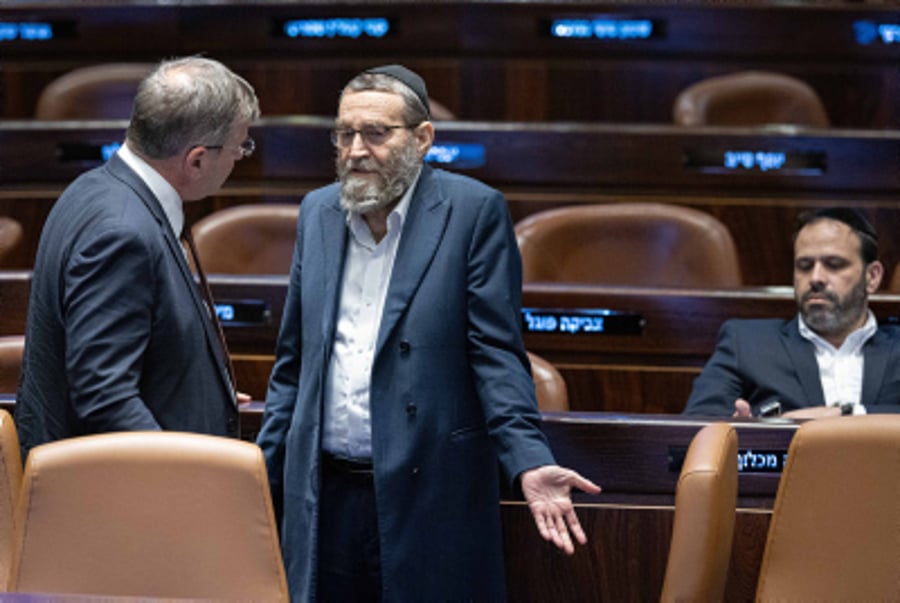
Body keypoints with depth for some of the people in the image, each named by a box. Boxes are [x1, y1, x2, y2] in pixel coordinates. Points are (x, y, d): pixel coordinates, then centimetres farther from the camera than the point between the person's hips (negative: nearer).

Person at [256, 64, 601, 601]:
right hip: (324, 496, 4)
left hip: (429, 494, -4)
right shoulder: (318, 213, 12)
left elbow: (497, 353, -8)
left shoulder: (474, 211, -3)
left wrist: (529, 463, -21)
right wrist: (263, 470, 11)